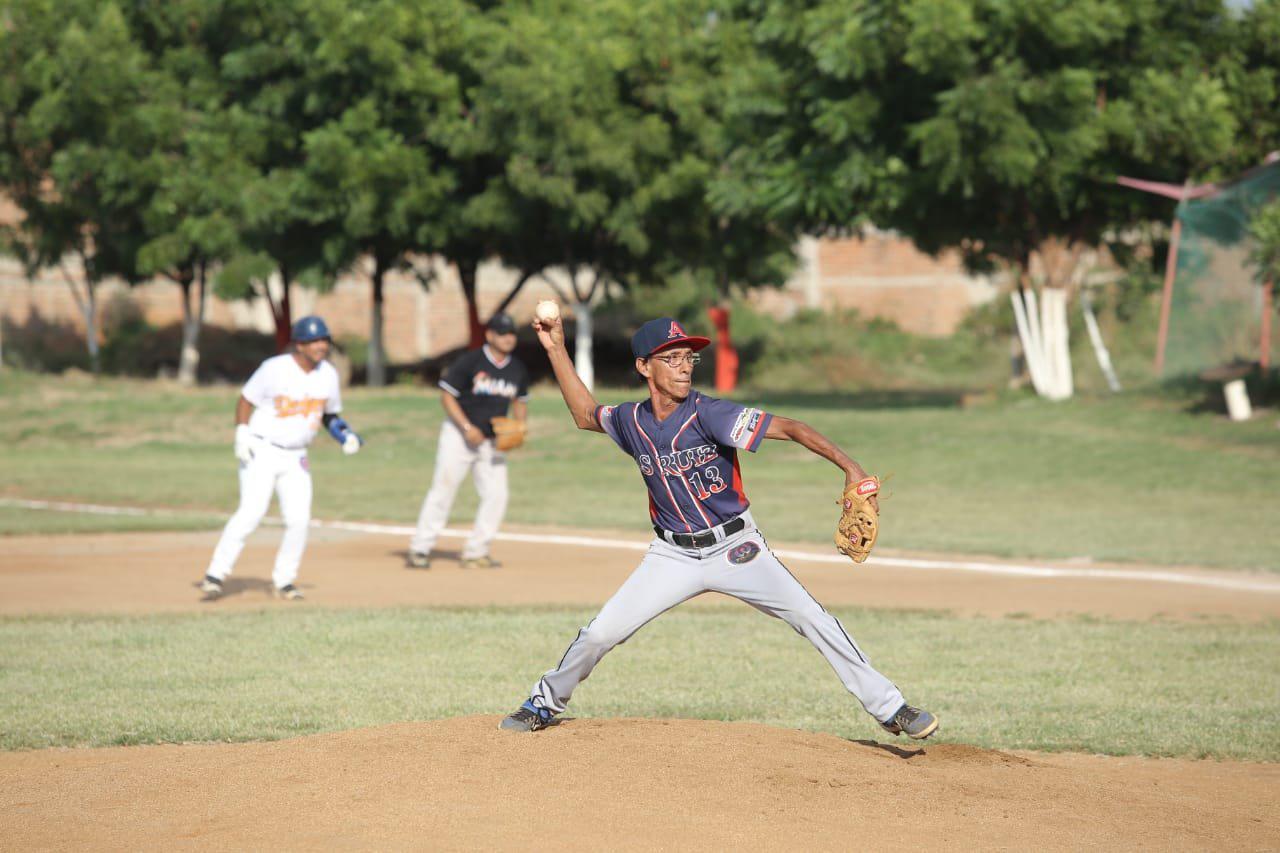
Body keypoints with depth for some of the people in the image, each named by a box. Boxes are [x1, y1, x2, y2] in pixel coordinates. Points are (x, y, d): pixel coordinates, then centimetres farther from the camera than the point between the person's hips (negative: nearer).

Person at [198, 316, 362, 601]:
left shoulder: (328, 375, 2)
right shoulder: (274, 369, -13)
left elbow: (330, 414, 15)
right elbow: (246, 399, -4)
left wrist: (346, 436, -3)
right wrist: (242, 434, -16)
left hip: (295, 458, 5)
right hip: (261, 451, -5)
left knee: (299, 519, -4)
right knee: (251, 511, -19)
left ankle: (284, 581, 13)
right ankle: (215, 575, -16)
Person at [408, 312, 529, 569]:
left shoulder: (517, 369, 4)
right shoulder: (469, 362, -13)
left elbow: (520, 401, 18)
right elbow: (446, 396, -10)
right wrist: (467, 428, -18)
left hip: (492, 441, 5)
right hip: (459, 434, -5)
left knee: (497, 495, -4)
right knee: (443, 489, -8)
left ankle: (475, 552, 7)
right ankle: (419, 550, -2)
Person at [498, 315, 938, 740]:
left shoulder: (709, 415, -19)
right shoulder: (632, 421, -4)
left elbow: (789, 427, -26)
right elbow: (585, 414, 18)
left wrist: (850, 468, -37)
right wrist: (556, 349, 11)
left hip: (736, 549, -3)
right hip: (673, 557, 3)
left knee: (813, 618, -12)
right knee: (600, 633, -3)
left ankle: (888, 708, -3)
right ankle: (545, 703, 22)